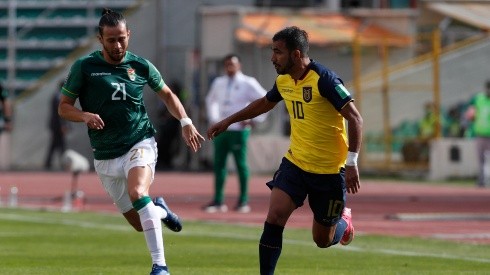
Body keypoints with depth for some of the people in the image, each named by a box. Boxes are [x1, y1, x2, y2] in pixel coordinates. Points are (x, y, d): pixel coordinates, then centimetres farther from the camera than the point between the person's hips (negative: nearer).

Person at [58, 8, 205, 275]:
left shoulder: (140, 66, 1)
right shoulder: (84, 67, -3)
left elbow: (167, 95, 18)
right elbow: (64, 107, 1)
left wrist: (185, 122, 4)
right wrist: (85, 116, -19)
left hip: (140, 144, -2)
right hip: (105, 156, 2)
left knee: (137, 193, -32)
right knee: (139, 222, 4)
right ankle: (160, 210, 42)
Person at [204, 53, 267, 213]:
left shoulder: (248, 84, -3)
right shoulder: (218, 83, 13)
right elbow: (210, 100, 32)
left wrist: (254, 120, -6)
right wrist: (213, 119, 20)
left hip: (239, 130, -5)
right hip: (221, 130, 5)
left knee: (241, 164, -2)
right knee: (218, 164, 2)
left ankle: (243, 201, 5)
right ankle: (218, 201, 6)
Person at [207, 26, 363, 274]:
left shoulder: (323, 79, -20)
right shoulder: (283, 80, 2)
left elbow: (355, 119, -21)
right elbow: (264, 104, 25)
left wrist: (352, 163, -25)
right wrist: (228, 121, 28)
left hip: (329, 170, -5)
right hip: (295, 163, 5)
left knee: (323, 240, 7)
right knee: (274, 217, -14)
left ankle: (343, 220, 41)